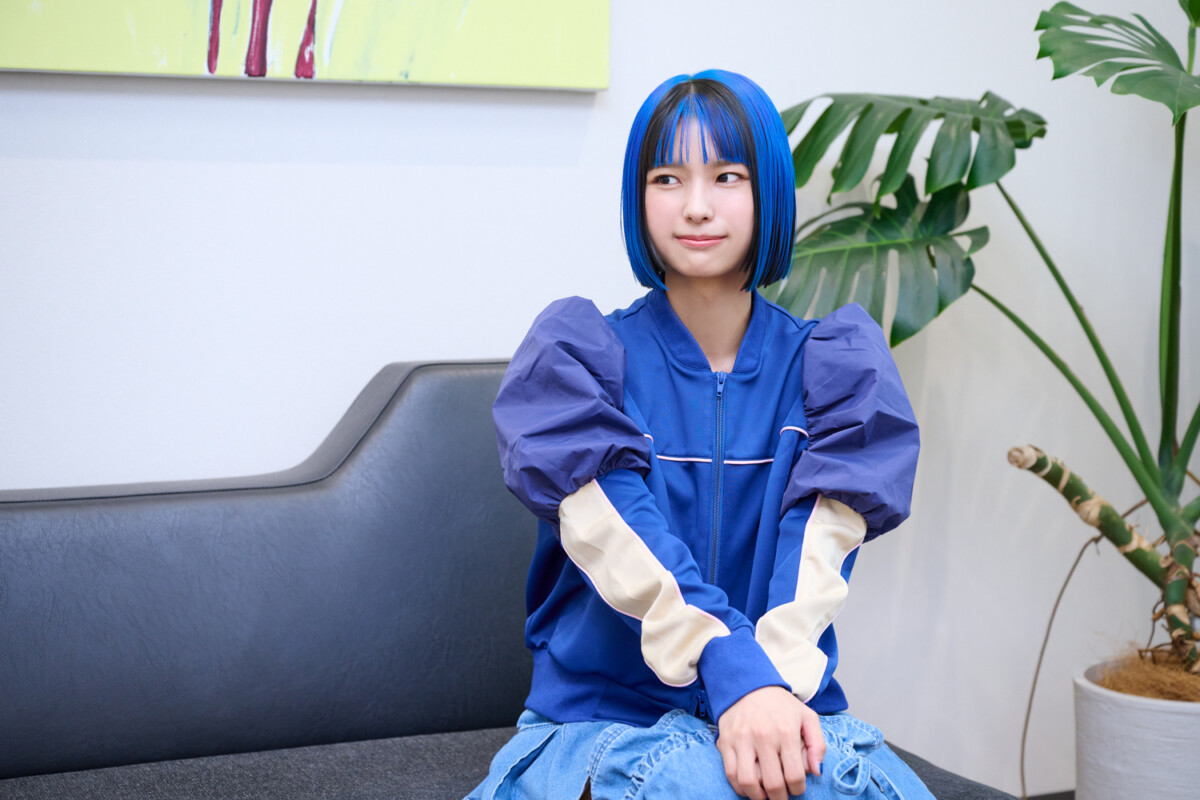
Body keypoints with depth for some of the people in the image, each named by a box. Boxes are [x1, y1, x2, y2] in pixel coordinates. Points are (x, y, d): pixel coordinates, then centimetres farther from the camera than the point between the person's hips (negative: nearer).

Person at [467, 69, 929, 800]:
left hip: (782, 701, 3)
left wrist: (775, 685, -27)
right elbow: (627, 542, -14)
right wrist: (733, 672, -31)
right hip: (601, 714, -3)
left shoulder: (832, 367, 9)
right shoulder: (578, 354, 3)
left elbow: (816, 548, -8)